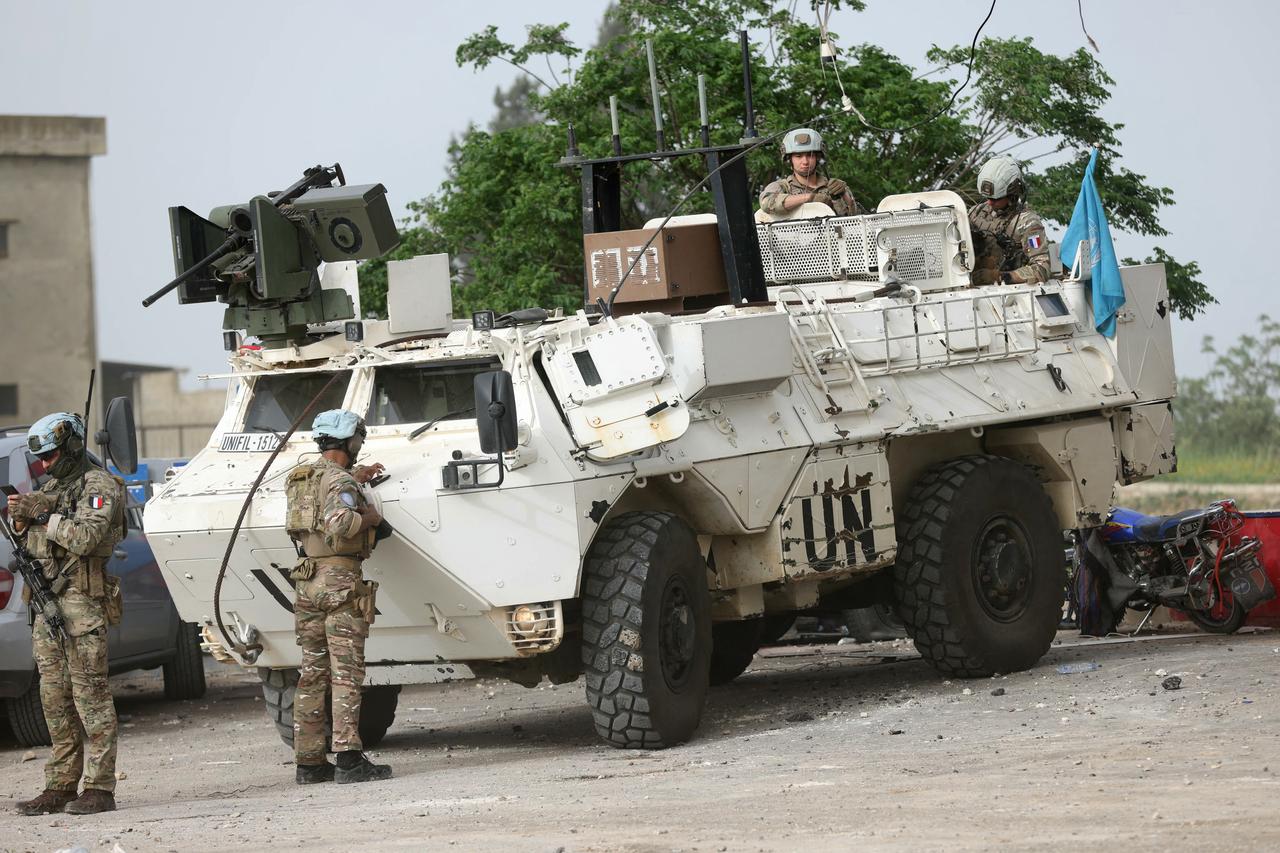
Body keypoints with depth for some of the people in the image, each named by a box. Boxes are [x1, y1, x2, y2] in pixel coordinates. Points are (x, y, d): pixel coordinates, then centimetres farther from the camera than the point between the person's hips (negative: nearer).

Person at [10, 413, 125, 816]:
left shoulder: (99, 486, -6)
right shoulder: (52, 488, 21)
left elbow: (85, 537, -19)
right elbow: (25, 537, 22)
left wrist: (43, 516, -11)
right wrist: (22, 513, 2)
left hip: (82, 601, -9)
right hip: (46, 602, 9)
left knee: (89, 695, -9)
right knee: (55, 698, 8)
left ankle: (99, 788, -10)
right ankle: (60, 787, 11)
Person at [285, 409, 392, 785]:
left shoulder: (299, 478, 15)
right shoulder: (339, 480, -11)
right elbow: (338, 523, -28)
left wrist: (354, 480, 39)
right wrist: (369, 517, -11)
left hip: (307, 582, 8)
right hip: (340, 580, -8)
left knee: (312, 673, 10)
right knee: (346, 672, -9)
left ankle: (309, 761, 10)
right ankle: (348, 758, -14)